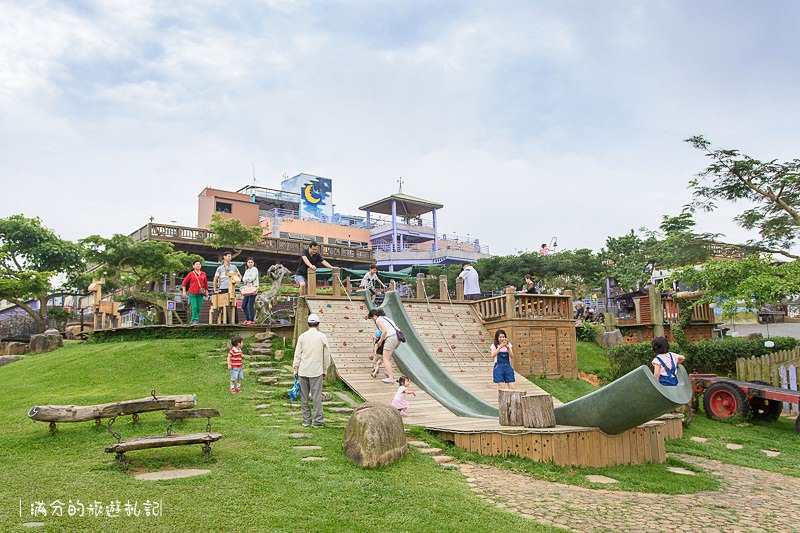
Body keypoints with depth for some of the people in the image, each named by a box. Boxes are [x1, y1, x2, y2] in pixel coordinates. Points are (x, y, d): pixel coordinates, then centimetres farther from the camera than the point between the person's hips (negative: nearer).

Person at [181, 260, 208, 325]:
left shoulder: (203, 274, 7)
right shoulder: (191, 274, -1)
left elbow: (206, 283, 17)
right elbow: (184, 283, 5)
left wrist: (206, 291, 13)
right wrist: (184, 291, 2)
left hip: (200, 293, 3)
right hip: (192, 293, -3)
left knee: (198, 308, 4)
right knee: (194, 307, -12)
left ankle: (193, 320, 22)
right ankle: (195, 320, -6)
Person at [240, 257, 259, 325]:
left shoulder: (255, 269, 1)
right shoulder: (246, 271, 23)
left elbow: (253, 278, -10)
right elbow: (244, 279, 14)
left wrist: (246, 279, 2)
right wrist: (244, 280, -7)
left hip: (253, 289, -8)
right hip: (247, 289, 8)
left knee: (251, 305, -12)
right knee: (244, 305, 5)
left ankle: (251, 320, -8)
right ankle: (247, 319, 14)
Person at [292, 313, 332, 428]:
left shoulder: (302, 337, 1)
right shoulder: (322, 337, -1)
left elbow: (297, 355, 2)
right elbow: (327, 355, 4)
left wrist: (295, 370, 10)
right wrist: (325, 370, 13)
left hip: (303, 371, 2)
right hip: (317, 371, -2)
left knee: (304, 397, 10)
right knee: (316, 396, 1)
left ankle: (306, 420, 15)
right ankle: (317, 421, 4)